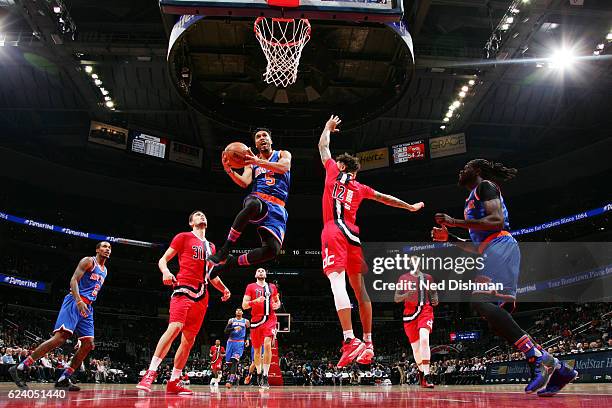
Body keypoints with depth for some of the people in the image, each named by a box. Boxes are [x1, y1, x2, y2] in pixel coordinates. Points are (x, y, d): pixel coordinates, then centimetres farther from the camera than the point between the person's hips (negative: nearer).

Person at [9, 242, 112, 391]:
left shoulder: (105, 271, 22)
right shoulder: (88, 261, -2)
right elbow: (74, 280, -13)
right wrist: (79, 301, -27)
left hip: (87, 307, 9)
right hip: (74, 301, -8)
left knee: (89, 344, -1)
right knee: (60, 337, -22)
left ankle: (63, 379, 2)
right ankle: (20, 368, -16)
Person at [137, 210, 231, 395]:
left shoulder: (211, 246, 23)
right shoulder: (183, 237, 6)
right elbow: (163, 259, 2)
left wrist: (224, 289, 14)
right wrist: (165, 271, -20)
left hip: (201, 295, 6)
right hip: (183, 289, -6)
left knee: (189, 340, 3)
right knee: (175, 327, -25)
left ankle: (174, 382, 10)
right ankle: (150, 373, -20)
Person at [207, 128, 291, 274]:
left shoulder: (283, 154, 16)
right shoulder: (251, 161, 21)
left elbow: (284, 167, -9)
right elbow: (244, 183, 3)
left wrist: (258, 161, -22)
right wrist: (229, 170, -16)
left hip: (277, 207, 0)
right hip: (257, 199, 0)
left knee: (272, 250, -22)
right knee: (252, 204, -43)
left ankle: (231, 262, -1)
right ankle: (224, 250, -34)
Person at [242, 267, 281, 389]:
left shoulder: (272, 287, 12)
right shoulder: (251, 287, 5)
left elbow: (278, 301, 25)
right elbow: (244, 305, 0)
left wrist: (277, 305, 1)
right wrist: (255, 301, -18)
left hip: (270, 319, 0)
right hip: (256, 320, 0)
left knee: (267, 345, -19)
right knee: (257, 349, 8)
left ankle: (265, 376, -15)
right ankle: (259, 374, 29)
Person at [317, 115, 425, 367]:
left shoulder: (333, 173, 13)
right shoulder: (360, 188, 21)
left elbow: (323, 146, 26)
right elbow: (385, 198, 28)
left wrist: (328, 128, 44)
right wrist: (410, 207, 41)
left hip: (334, 231, -5)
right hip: (352, 233, 5)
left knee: (337, 281, -18)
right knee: (359, 287, 7)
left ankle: (350, 340, -32)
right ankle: (368, 342, 9)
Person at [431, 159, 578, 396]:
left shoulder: (484, 185, 5)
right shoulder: (474, 199, 33)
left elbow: (497, 221, -13)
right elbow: (477, 248, 34)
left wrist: (455, 222, -13)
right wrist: (449, 238, 27)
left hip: (501, 247, -10)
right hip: (494, 252, 10)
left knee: (480, 301, -26)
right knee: (496, 315, 2)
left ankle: (539, 359, -29)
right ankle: (557, 370, 2)